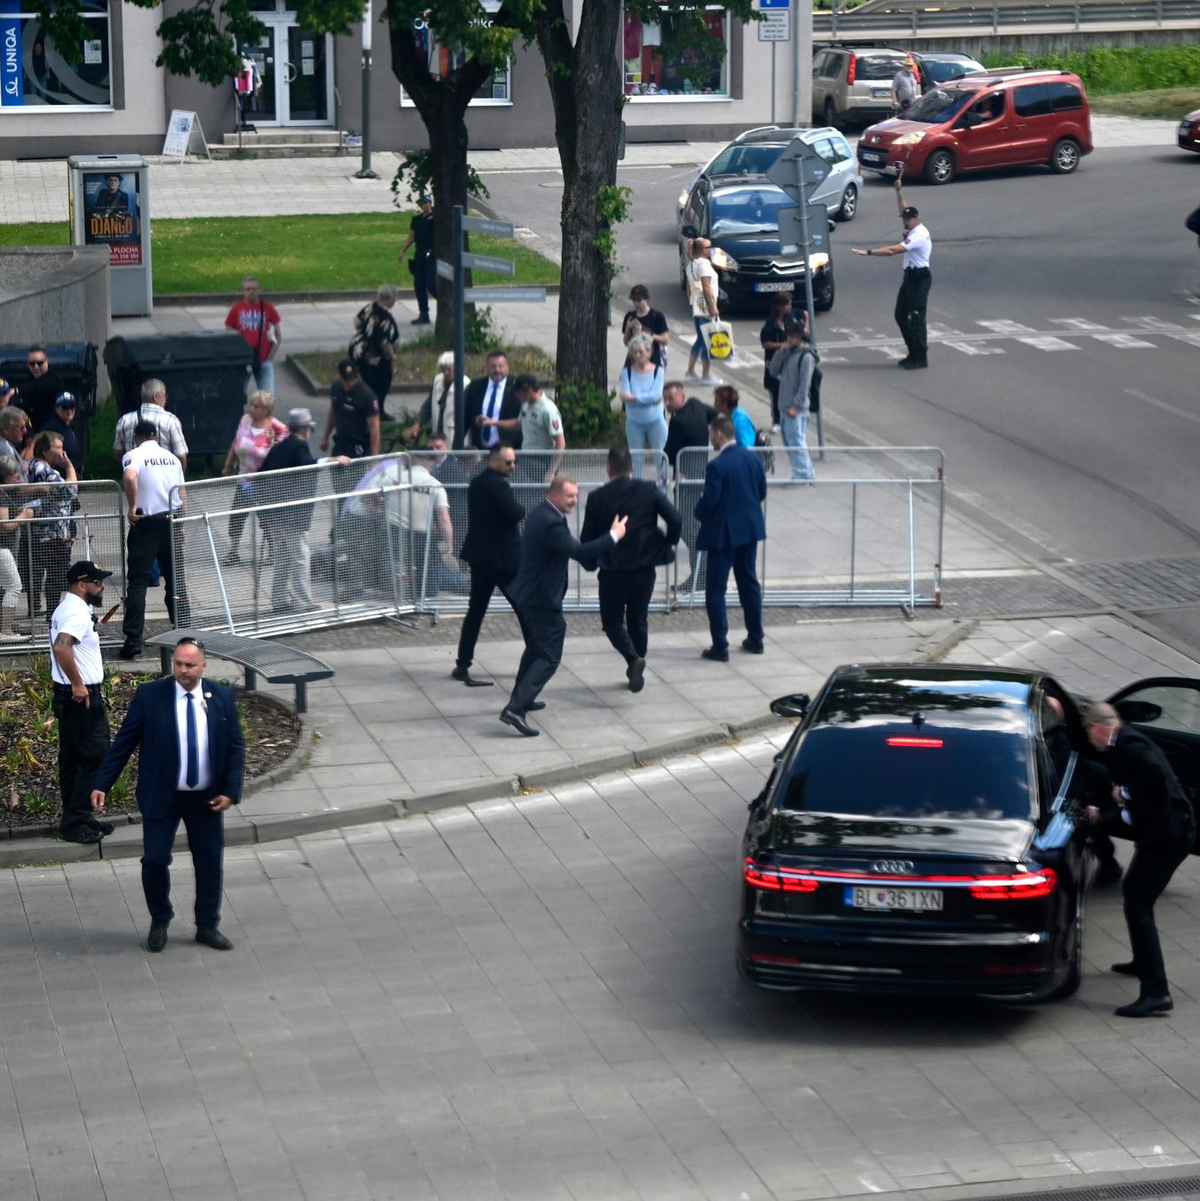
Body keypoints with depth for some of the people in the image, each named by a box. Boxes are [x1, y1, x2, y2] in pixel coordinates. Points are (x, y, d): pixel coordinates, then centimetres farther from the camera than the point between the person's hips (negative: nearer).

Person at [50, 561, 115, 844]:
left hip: (71, 696, 11)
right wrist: (77, 684, -28)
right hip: (83, 696, -11)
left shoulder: (66, 608, 15)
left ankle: (75, 818, 21)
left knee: (72, 758, 14)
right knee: (96, 757, -7)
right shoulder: (78, 612, -19)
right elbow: (61, 647, -34)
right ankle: (74, 823, -7)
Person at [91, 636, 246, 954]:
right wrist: (102, 785, -10)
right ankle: (159, 922, 20)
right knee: (154, 860, -3)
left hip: (206, 799, 2)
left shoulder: (222, 697, -2)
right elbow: (123, 742, -5)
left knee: (210, 862, 8)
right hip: (161, 797, -2)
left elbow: (235, 746, 2)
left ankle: (208, 926, 24)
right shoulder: (149, 696, -8)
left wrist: (230, 791, -8)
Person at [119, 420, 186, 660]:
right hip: (171, 520, 4)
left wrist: (132, 507, -15)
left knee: (138, 581, -3)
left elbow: (130, 478, -25)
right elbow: (181, 494, 14)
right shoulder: (171, 457, 12)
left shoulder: (134, 455, -4)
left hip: (146, 521, -4)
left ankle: (133, 640, -10)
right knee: (175, 577, 15)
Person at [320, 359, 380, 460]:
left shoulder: (366, 395, -19)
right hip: (340, 444, 6)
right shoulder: (335, 387, 0)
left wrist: (374, 456, -22)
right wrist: (326, 438, 22)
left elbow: (374, 427, -19)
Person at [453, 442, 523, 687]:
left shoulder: (477, 484, 12)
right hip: (503, 558, -8)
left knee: (476, 611, 9)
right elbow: (515, 513, -26)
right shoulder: (497, 484, -17)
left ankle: (462, 665, 6)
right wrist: (521, 509, -4)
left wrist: (515, 511, 3)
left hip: (480, 556, 8)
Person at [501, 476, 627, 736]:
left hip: (525, 594, 11)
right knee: (548, 657, -8)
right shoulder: (552, 523, -23)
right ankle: (516, 709, -18)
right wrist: (613, 536, -23)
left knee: (536, 648, 28)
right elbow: (578, 552, -30)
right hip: (542, 600, -11)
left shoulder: (540, 514, 10)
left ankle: (521, 698, 41)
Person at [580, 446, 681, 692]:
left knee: (612, 621, 10)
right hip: (644, 568, 2)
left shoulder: (597, 498, -6)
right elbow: (675, 519, -10)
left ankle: (633, 658, -15)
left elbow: (586, 538, -3)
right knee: (638, 619, 19)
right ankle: (637, 670, 22)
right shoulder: (649, 490, -3)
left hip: (612, 570, -2)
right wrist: (668, 544, 7)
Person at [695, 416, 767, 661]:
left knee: (716, 590, 1)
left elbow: (709, 501, -20)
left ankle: (720, 646, 0)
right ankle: (755, 638, 26)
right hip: (750, 528, 7)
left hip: (723, 533, -7)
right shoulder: (752, 458, 1)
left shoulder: (717, 466, -21)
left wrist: (699, 514, 1)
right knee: (749, 583, 19)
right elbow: (762, 492, 9)